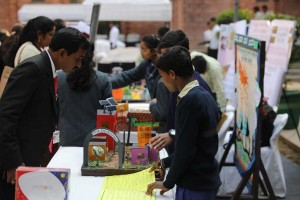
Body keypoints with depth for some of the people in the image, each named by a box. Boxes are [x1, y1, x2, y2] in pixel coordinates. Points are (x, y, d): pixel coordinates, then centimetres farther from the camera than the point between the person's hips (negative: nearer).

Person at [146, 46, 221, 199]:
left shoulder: (190, 100, -19)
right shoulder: (205, 96, 8)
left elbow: (185, 149, -20)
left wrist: (168, 182, -8)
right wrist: (165, 163, 22)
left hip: (194, 185, -9)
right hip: (207, 179, 9)